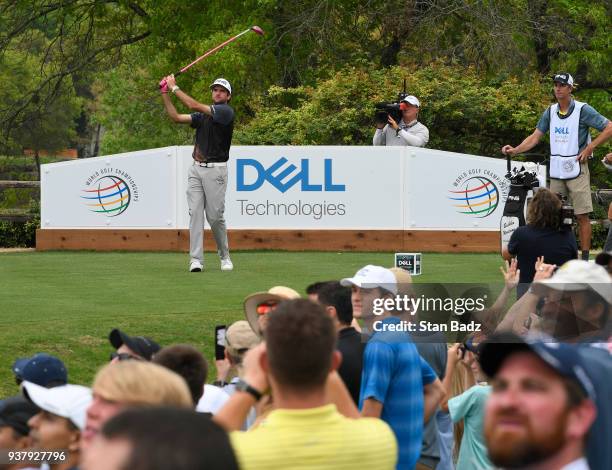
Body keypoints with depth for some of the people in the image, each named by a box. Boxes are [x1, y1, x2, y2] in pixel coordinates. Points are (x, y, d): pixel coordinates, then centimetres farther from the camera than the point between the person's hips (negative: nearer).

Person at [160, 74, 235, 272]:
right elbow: (176, 117, 11)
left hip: (215, 169, -6)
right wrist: (165, 93, 4)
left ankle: (224, 256, 15)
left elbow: (194, 105, -14)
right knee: (195, 213, -5)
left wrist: (175, 87, -6)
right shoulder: (203, 114, 17)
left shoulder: (226, 112, -6)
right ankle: (196, 260, -9)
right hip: (196, 168, 6)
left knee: (215, 216, -4)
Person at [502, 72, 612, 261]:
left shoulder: (583, 110, -5)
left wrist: (589, 148, -10)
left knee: (582, 216, -6)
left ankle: (585, 258, -4)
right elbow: (535, 137, 12)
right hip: (556, 171, 5)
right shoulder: (550, 111, 10)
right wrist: (515, 150, -2)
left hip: (577, 169, -5)